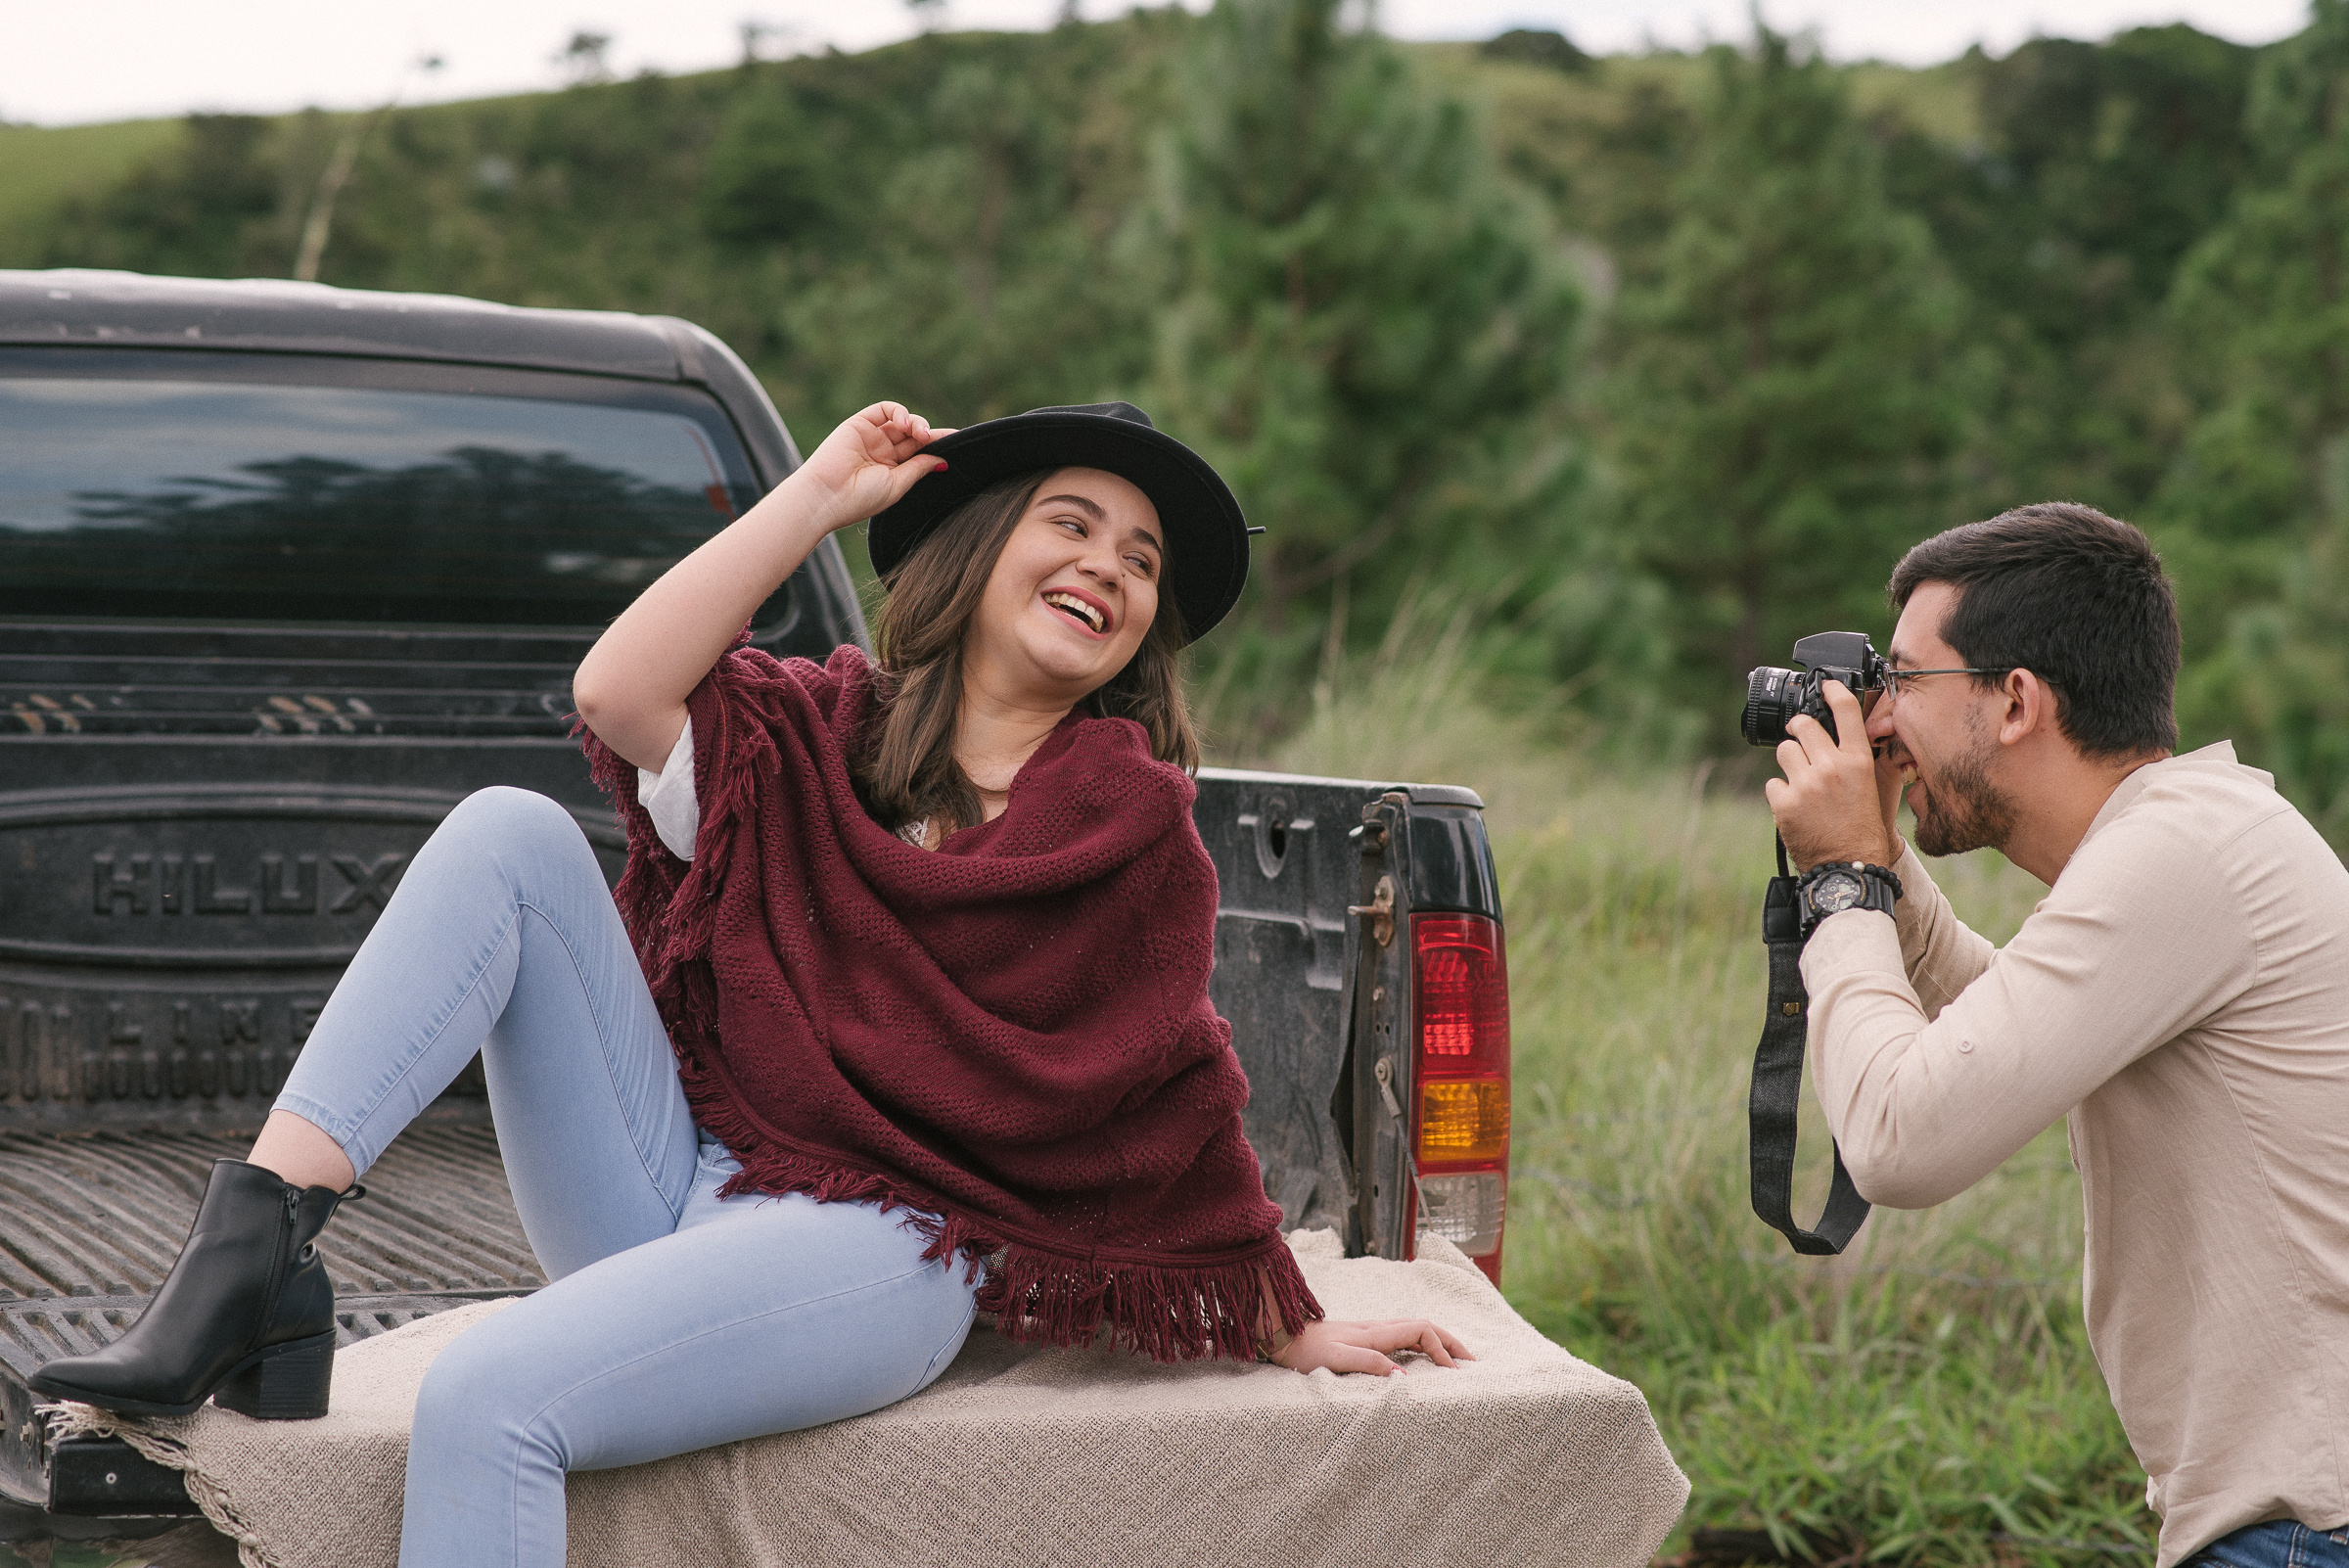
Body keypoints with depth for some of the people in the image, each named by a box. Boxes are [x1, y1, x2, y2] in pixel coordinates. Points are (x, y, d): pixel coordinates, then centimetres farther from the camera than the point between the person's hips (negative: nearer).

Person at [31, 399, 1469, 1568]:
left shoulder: (1129, 820, 2)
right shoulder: (814, 735, 11)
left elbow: (1182, 1100, 7)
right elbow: (620, 690, -8)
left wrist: (1293, 1329, 8)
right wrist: (822, 495, -2)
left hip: (877, 1256, -5)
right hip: (676, 1189, 5)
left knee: (489, 1399, -30)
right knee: (510, 833, -11)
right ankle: (257, 1250, -23)